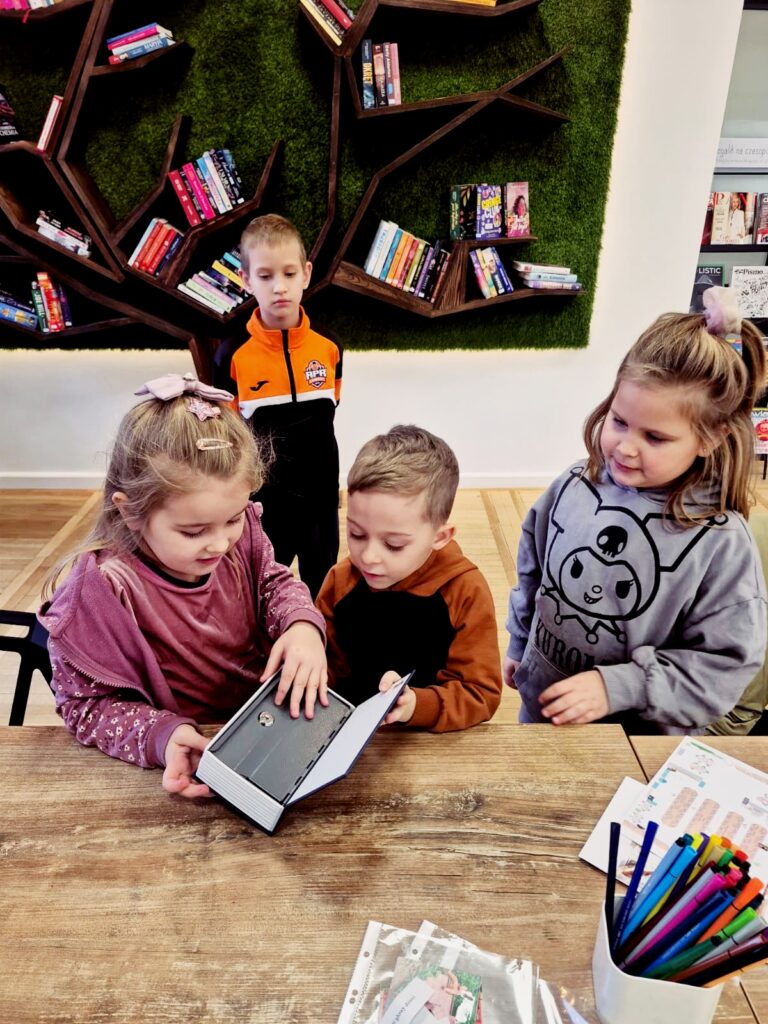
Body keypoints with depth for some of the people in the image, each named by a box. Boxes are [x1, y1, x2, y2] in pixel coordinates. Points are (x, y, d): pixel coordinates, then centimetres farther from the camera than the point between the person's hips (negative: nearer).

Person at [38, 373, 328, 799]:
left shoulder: (240, 531, -12)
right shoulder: (101, 589, -25)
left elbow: (276, 582, 6)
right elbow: (86, 706, -14)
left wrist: (303, 625, -17)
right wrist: (162, 736, -32)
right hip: (194, 757, -3)